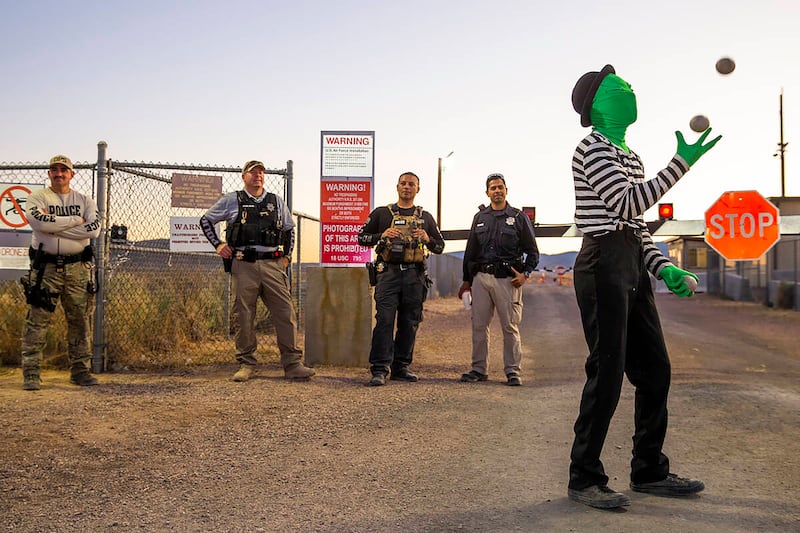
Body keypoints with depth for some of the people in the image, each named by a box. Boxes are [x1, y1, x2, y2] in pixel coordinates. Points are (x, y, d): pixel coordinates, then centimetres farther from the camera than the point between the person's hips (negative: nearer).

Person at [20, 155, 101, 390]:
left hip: (78, 267, 3)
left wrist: (55, 224, -10)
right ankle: (31, 373, 1)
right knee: (37, 320, -4)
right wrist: (76, 220, -11)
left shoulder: (84, 200, 11)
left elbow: (93, 229, -8)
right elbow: (40, 222, -18)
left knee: (80, 320, 6)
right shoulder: (37, 197, 4)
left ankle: (79, 370, 16)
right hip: (45, 267, -3)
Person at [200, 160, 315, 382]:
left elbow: (289, 228, 28)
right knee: (243, 316, 1)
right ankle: (246, 365, 11)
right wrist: (218, 245, 8)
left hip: (272, 264, 2)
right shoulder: (231, 200, 9)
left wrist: (287, 255, 17)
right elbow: (206, 220, 18)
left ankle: (292, 365, -3)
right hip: (243, 265, -2)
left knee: (285, 313, -5)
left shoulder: (276, 201, 17)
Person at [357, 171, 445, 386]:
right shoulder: (381, 213, 10)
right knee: (384, 321, -10)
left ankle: (401, 367, 15)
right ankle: (379, 369, -10)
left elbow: (440, 246, 18)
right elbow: (362, 237, 9)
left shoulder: (425, 217, 16)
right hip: (388, 272, -3)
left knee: (409, 323, 5)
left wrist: (428, 239, -4)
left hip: (415, 275, 3)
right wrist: (382, 236, -8)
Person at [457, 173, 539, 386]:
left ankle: (513, 371, 4)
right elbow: (470, 251, 20)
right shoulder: (479, 218, 16)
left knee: (510, 327, -2)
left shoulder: (519, 217, 6)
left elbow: (533, 251, 7)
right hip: (481, 277, 3)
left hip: (507, 279, -3)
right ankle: (479, 369, 13)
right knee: (479, 325, 4)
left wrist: (525, 274, -9)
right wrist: (467, 279, 16)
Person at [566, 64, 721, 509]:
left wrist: (663, 268, 6)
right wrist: (681, 163, -17)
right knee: (607, 372, -8)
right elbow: (627, 206, -17)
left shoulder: (629, 156, 21)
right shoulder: (592, 148, -6)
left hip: (633, 267, 9)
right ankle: (584, 478, 2)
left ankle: (649, 471, 22)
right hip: (603, 264, -9)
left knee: (655, 370, 10)